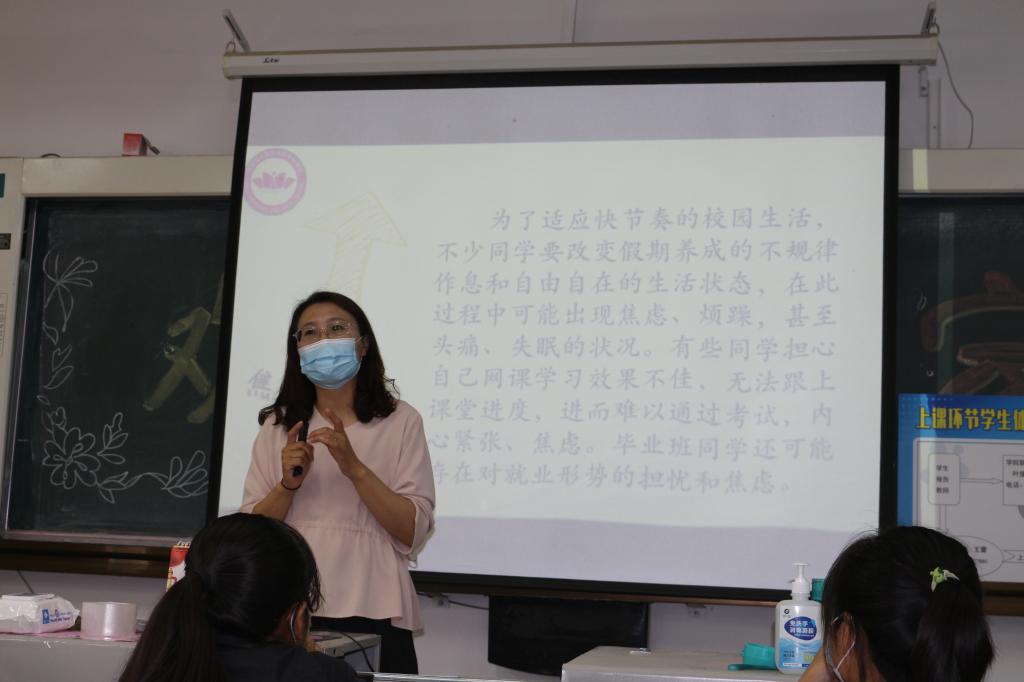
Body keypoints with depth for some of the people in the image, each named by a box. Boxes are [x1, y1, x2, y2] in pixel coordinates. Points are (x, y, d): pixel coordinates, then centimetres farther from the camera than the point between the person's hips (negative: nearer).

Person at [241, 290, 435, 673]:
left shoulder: (401, 421, 1)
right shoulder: (277, 426, 10)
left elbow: (413, 534, -7)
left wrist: (355, 467, -17)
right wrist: (288, 484, -12)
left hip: (370, 616, -2)